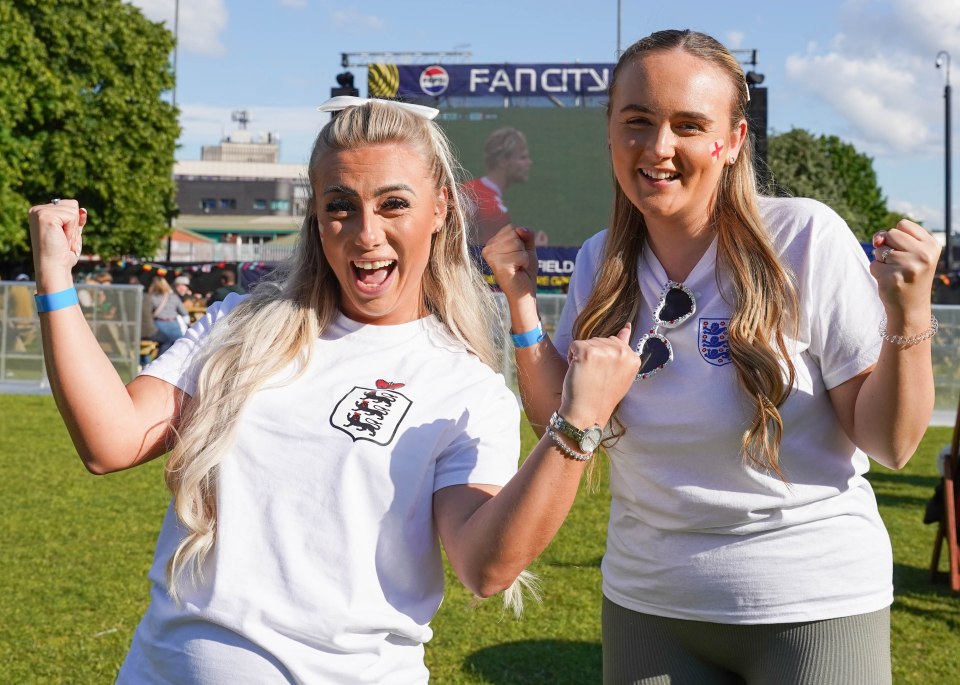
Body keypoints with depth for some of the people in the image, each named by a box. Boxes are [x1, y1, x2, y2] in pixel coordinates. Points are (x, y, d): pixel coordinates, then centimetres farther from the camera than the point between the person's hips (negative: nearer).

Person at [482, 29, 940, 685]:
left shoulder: (807, 238, -14)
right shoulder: (602, 263, 0)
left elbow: (890, 445, -11)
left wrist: (910, 318, -27)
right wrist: (521, 298, -3)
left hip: (813, 602, -3)